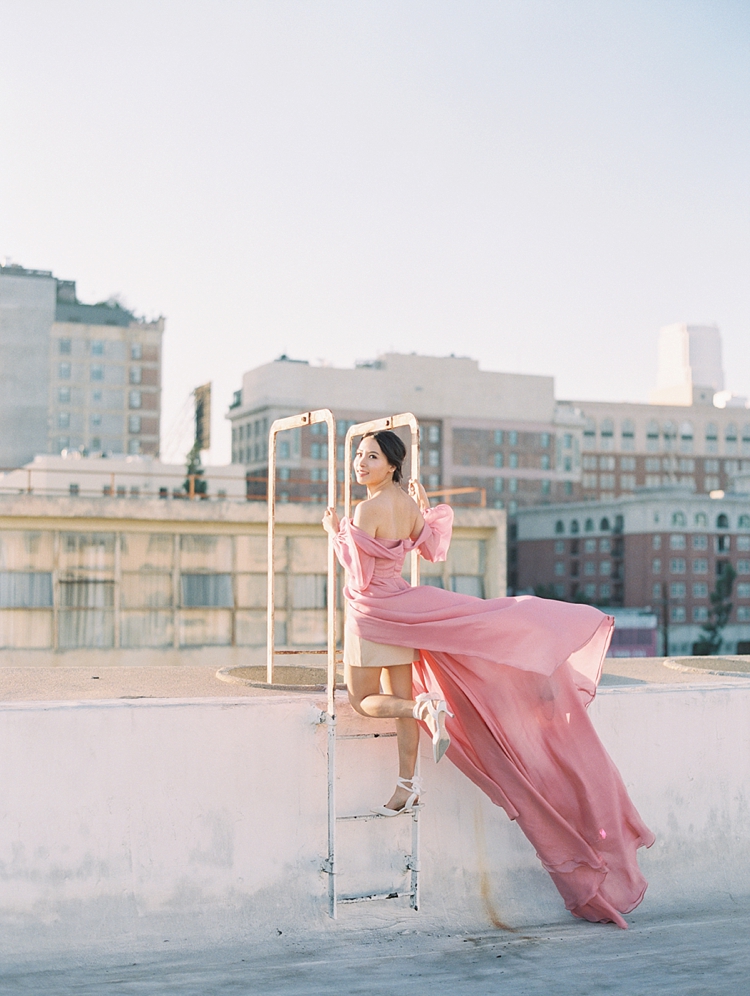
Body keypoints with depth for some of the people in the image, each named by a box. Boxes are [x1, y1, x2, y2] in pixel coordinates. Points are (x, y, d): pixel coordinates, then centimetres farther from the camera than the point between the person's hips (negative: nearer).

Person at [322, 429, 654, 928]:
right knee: (399, 699, 12)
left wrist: (337, 531, -9)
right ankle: (407, 783, 13)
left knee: (363, 700, 5)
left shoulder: (367, 510, -22)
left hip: (373, 613, -8)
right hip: (401, 606, 8)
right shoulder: (408, 504, 3)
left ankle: (425, 706, -17)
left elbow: (360, 572, -19)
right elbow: (435, 549, 14)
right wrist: (427, 509, 25)